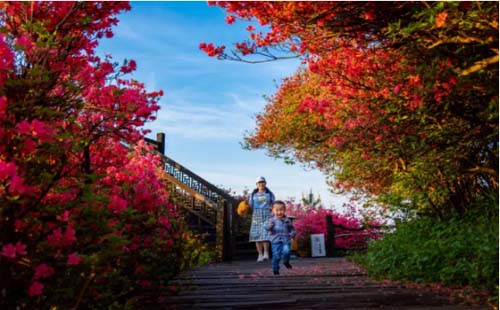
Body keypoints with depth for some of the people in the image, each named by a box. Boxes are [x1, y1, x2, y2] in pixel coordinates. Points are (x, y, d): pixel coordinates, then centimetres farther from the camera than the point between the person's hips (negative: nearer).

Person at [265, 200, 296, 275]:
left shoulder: (287, 220, 6)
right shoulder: (272, 220, -1)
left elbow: (292, 228, 17)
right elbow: (267, 228, -12)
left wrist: (292, 234, -1)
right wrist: (269, 226, -33)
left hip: (286, 241, 1)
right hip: (275, 241, -1)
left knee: (286, 251, -21)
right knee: (276, 256, -1)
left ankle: (286, 262, 11)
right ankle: (275, 270, 19)